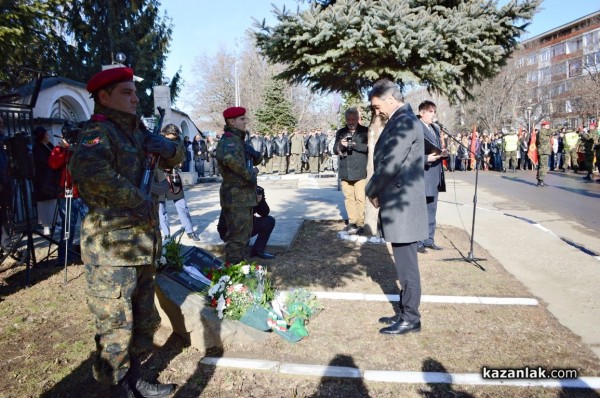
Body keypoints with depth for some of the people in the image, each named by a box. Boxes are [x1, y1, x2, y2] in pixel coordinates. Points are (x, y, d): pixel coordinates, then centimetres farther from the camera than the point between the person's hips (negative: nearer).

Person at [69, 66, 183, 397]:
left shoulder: (137, 131, 14)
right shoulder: (98, 133, -12)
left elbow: (175, 158, 20)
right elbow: (88, 171, -34)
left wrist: (168, 147, -4)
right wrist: (139, 200, -25)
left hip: (144, 245, 9)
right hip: (112, 249, -9)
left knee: (144, 321, 19)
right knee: (115, 328, 4)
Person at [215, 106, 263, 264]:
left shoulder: (239, 139, 15)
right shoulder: (228, 140, -17)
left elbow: (255, 160, 18)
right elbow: (229, 158, -41)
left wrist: (256, 156, -7)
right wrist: (249, 173, -26)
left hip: (244, 195, 10)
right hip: (236, 195, -10)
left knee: (245, 232, 20)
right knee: (237, 234, -5)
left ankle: (240, 263, 33)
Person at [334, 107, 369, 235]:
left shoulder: (365, 131, 1)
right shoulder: (341, 132, 12)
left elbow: (369, 147, -9)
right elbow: (335, 150, 8)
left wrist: (355, 145, -19)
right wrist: (340, 145, -13)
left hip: (360, 171, -4)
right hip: (345, 171, 4)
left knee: (360, 198, -7)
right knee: (348, 197, 8)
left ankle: (360, 224, -1)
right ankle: (352, 222, 17)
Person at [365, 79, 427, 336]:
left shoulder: (404, 122, -16)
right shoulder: (401, 121, 15)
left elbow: (390, 165, -22)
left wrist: (371, 191, -8)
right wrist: (378, 191, 6)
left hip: (401, 206, -10)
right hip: (397, 205, 10)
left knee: (407, 265, 1)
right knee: (404, 264, 17)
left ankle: (410, 319, 14)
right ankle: (406, 313, 29)